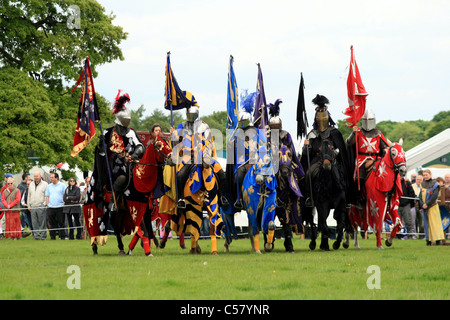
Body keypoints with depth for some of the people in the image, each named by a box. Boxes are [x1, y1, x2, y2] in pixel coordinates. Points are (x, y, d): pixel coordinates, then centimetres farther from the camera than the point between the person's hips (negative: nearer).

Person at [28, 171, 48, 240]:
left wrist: (44, 204, -9)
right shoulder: (31, 184, 17)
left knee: (42, 222, -5)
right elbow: (29, 196, 21)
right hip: (33, 207, 5)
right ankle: (36, 236, 5)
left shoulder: (45, 184, 1)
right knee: (34, 223, 2)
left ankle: (43, 235, 0)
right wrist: (29, 205, 15)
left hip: (41, 206, -5)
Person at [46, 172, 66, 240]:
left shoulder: (62, 185, 2)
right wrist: (47, 205, 6)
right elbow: (47, 196, 16)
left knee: (61, 223, -2)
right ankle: (52, 236, 9)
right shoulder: (49, 186, 15)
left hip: (60, 207, -4)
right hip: (51, 208, 4)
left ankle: (62, 236, 2)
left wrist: (64, 204, -7)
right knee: (52, 223, 4)